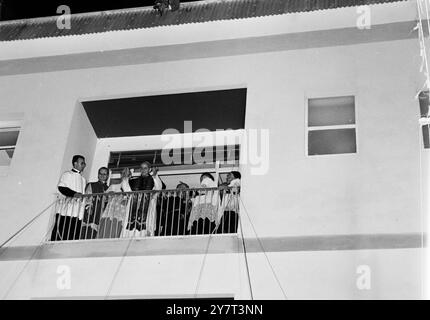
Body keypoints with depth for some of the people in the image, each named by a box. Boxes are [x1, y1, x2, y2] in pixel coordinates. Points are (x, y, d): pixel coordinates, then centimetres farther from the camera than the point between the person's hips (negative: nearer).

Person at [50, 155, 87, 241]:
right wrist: (74, 194, -27)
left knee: (74, 237, -1)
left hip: (77, 214, 6)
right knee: (60, 235, -9)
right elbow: (61, 187, -15)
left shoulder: (82, 179, 25)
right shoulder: (67, 175, 3)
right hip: (65, 211, -6)